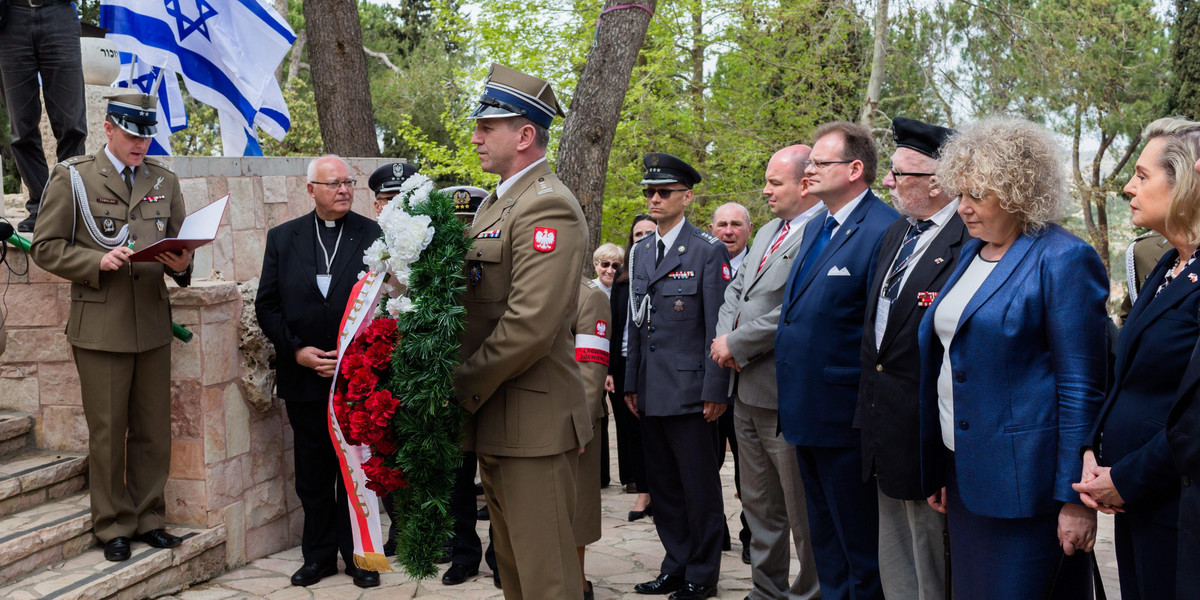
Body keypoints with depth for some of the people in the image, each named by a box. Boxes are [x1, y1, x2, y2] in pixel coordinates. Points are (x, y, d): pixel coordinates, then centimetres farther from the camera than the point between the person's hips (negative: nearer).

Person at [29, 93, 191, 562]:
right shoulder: (72, 177, 1)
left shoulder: (164, 181, 12)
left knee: (153, 430, 8)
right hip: (100, 326, -4)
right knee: (107, 431, 2)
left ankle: (148, 518, 21)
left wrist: (182, 263, -5)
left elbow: (181, 242, 18)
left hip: (153, 325, 4)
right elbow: (46, 247, -2)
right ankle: (113, 527, 14)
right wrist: (98, 262, -17)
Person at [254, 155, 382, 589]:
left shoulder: (373, 236, -1)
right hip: (304, 377, 2)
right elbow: (267, 305, 5)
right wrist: (296, 349, -8)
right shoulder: (282, 238, 6)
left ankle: (358, 555, 20)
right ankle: (319, 555, 23)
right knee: (312, 475, 10)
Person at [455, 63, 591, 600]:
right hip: (495, 423, 10)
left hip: (533, 424, -10)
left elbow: (529, 326, -23)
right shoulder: (495, 204, 17)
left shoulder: (547, 208, -15)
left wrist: (462, 391, -16)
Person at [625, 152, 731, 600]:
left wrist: (715, 390, -13)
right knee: (663, 484, 12)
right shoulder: (640, 252, 14)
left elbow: (717, 327, -9)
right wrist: (631, 383, 12)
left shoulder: (708, 251, -5)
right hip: (651, 393, 6)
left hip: (690, 391, -6)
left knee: (699, 487, 2)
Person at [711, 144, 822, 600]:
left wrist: (737, 344, -15)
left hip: (786, 395, -10)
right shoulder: (768, 232, 16)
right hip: (747, 391, 10)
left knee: (803, 513, 1)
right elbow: (736, 289, 20)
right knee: (759, 505, 19)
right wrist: (724, 338, 1)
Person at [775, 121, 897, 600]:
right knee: (824, 542, 20)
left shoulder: (883, 231, -16)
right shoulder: (814, 227, 14)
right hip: (806, 413, 9)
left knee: (861, 547, 3)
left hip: (844, 418, -9)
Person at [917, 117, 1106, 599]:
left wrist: (1075, 498, -15)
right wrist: (940, 470, 17)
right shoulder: (971, 253, 13)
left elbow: (1081, 388, -14)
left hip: (1022, 479, -8)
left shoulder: (1063, 260, -11)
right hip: (965, 470, 8)